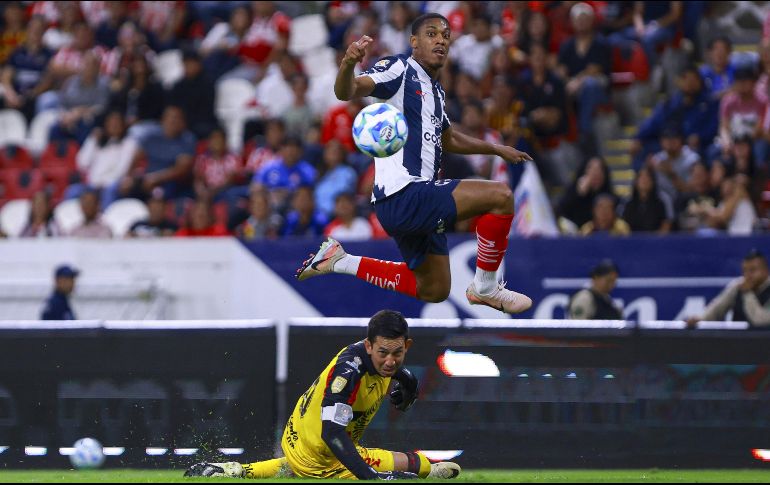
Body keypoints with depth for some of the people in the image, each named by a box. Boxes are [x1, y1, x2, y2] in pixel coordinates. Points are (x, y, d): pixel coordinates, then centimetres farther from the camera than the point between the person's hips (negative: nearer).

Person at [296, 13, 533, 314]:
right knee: (500, 196, -21)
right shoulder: (400, 70, -7)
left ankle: (338, 261, 26)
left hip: (417, 204, 10)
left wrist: (498, 150, 42)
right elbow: (347, 92, -23)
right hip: (402, 196, -10)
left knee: (433, 291, 21)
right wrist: (348, 64, -44)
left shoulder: (435, 90, 19)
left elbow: (449, 139, 37)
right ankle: (484, 287, -8)